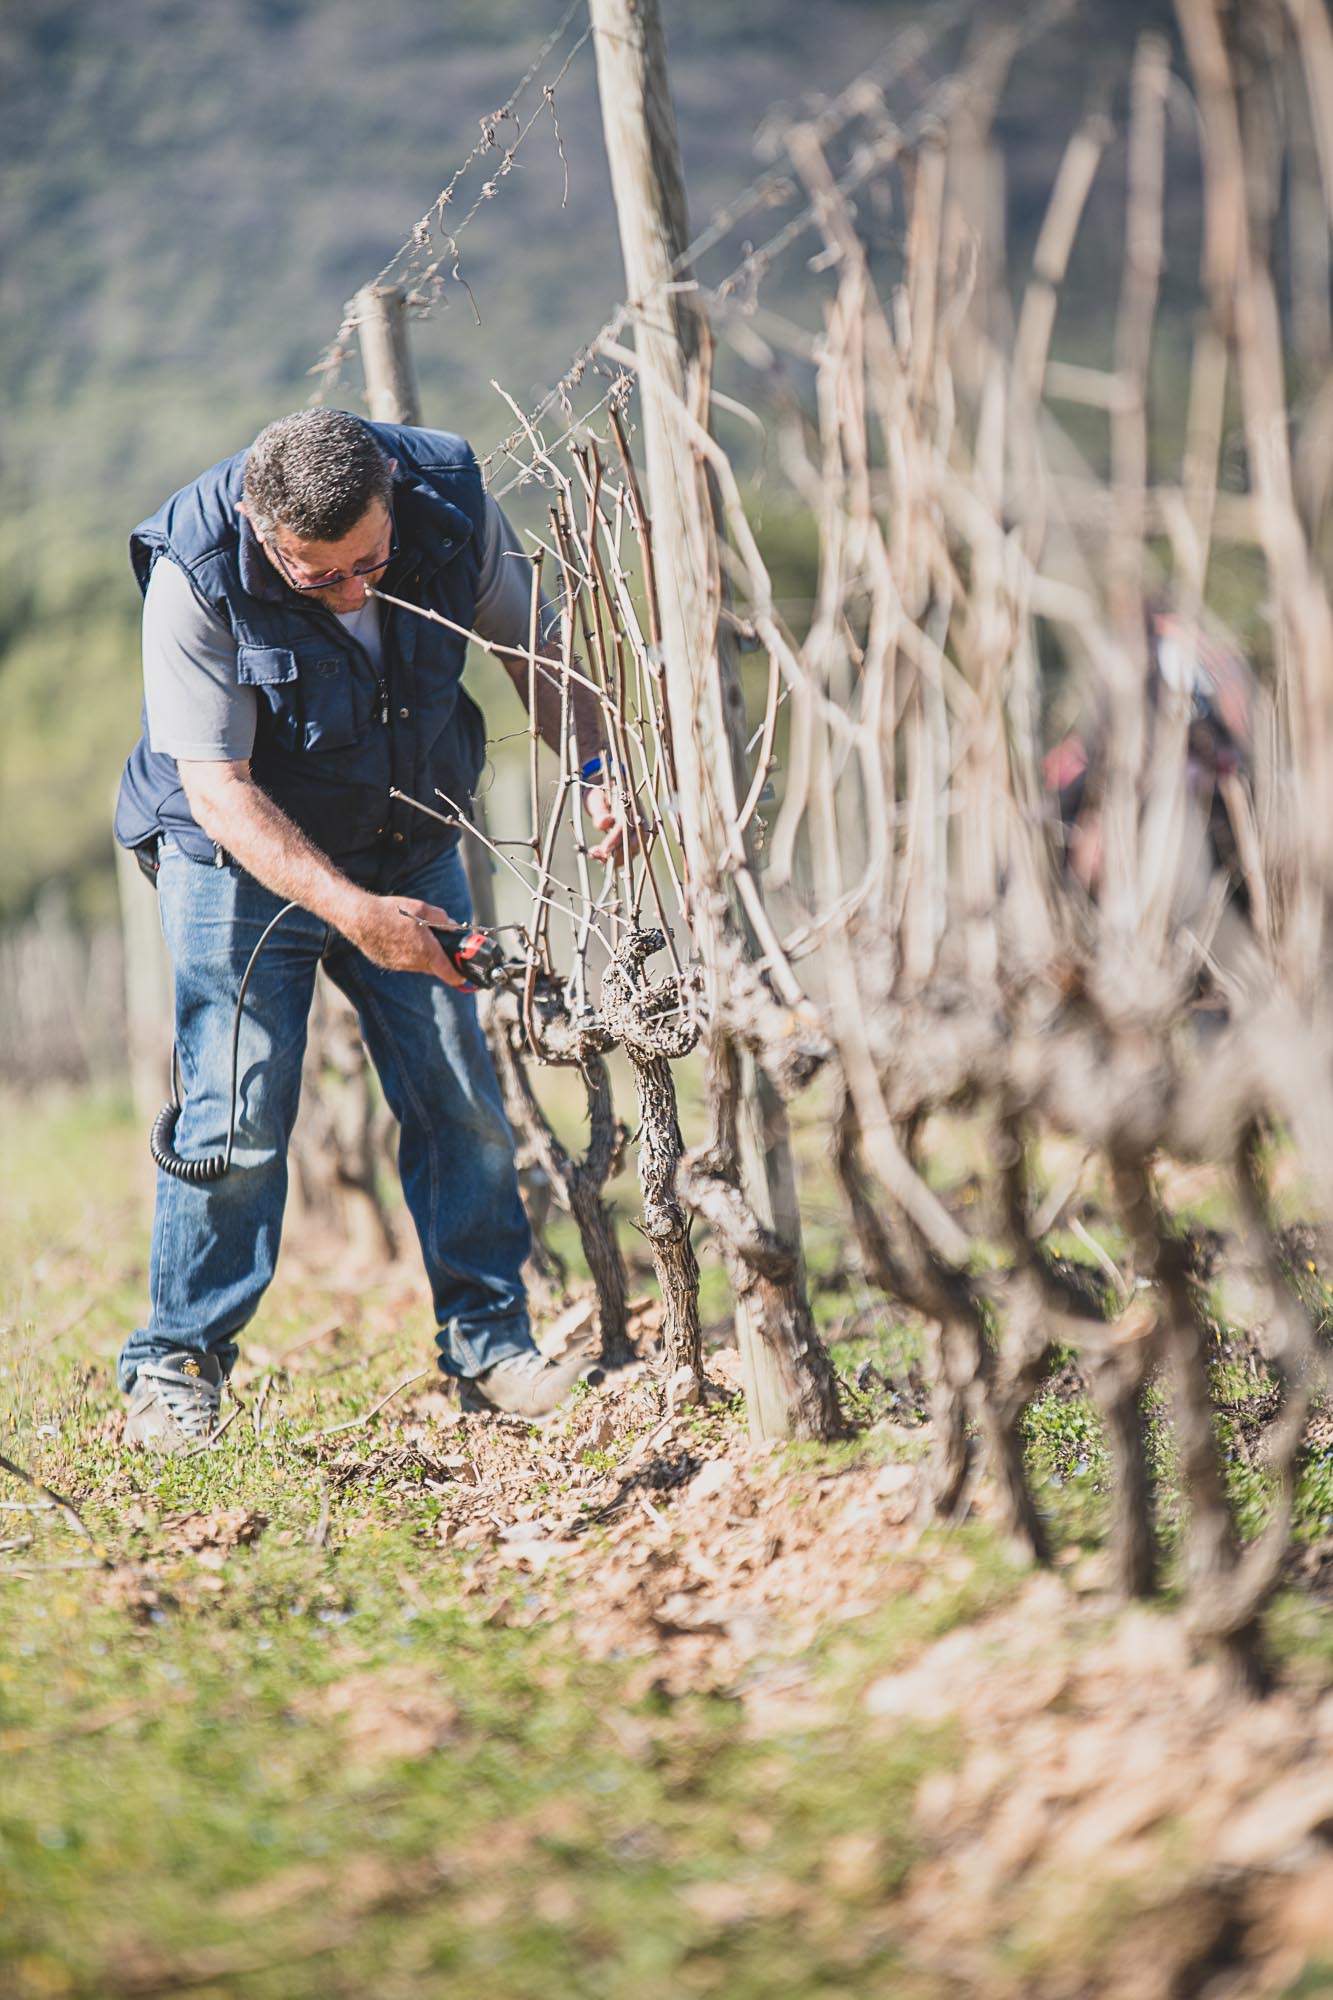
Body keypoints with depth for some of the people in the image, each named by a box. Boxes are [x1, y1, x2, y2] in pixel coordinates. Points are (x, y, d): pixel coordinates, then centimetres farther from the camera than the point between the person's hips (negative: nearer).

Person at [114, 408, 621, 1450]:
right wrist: (353, 912, -33)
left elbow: (535, 645, -1)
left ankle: (489, 1338, 13)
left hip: (410, 852, 4)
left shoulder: (451, 498, -18)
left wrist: (597, 769, -18)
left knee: (461, 1097, 0)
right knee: (235, 1116, -9)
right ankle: (178, 1363, 5)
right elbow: (217, 785, -25)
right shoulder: (195, 577, -28)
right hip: (243, 857, -3)